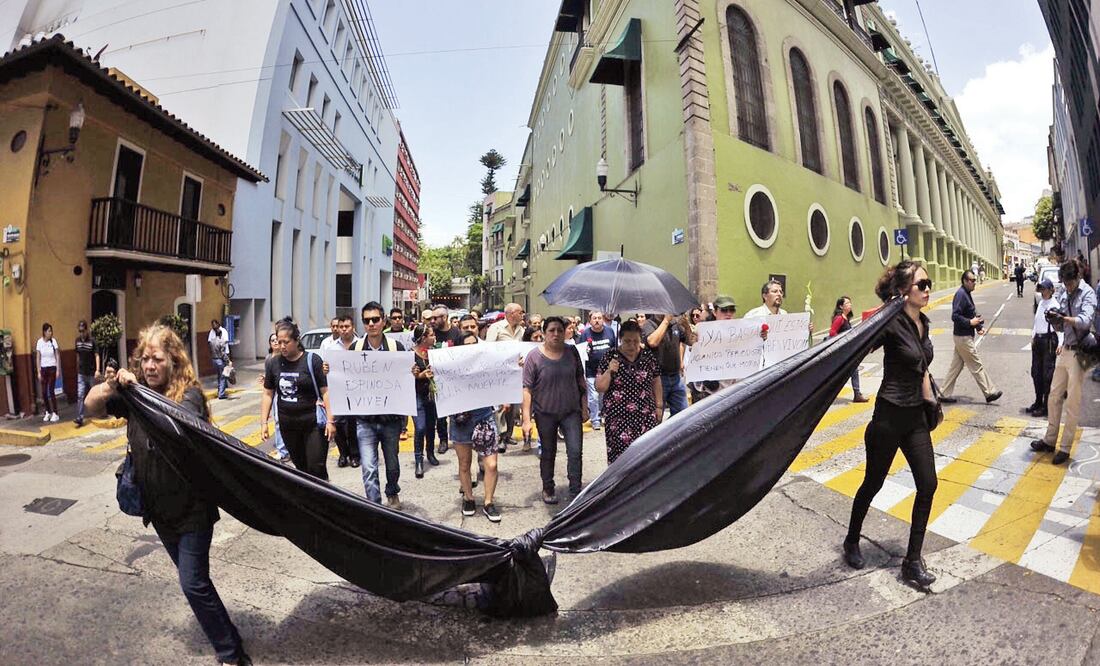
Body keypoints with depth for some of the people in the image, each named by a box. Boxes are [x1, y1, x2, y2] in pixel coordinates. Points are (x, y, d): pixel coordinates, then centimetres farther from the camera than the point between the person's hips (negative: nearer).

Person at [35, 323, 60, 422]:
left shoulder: (53, 341, -5)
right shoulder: (39, 342, -3)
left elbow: (57, 356, -2)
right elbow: (38, 358, 0)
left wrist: (58, 370, -6)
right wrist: (39, 372, -3)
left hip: (52, 368, -2)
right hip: (43, 369, 2)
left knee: (51, 391, -4)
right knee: (44, 392, 6)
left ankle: (55, 413, 1)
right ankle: (47, 412, 18)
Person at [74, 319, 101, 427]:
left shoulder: (92, 341, -11)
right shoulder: (77, 341, 3)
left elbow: (97, 356, -13)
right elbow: (78, 355, 13)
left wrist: (97, 370, -23)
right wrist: (78, 368, 15)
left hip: (91, 373, -4)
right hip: (81, 373, 4)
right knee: (80, 395, -3)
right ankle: (80, 418, -5)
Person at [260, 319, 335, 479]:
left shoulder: (312, 360, -8)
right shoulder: (273, 363, 5)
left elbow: (325, 391, -9)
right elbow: (268, 394, 12)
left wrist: (330, 421, -14)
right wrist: (264, 422, 7)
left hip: (313, 423, -4)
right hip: (287, 425, 4)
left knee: (316, 468, -4)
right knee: (300, 466, 14)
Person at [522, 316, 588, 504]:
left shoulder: (572, 352, -1)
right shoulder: (534, 356, -10)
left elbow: (580, 380, 8)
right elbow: (527, 389, -10)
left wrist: (584, 407, 6)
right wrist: (526, 419, -14)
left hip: (571, 411, 2)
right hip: (545, 413, -1)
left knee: (575, 452, -6)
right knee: (548, 453, 14)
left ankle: (576, 490, 9)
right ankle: (547, 489, 33)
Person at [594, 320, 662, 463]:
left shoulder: (648, 356, 5)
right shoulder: (609, 358, -3)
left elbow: (656, 383, 14)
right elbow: (599, 388, -3)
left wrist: (659, 406, 10)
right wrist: (609, 372, -18)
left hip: (646, 416, 2)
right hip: (618, 418, -2)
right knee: (620, 456, -4)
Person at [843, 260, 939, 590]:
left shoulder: (922, 322, 8)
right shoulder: (892, 324, -17)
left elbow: (922, 368, 19)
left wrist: (930, 401, 20)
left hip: (915, 416, 7)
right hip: (890, 416, -7)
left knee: (928, 485, 3)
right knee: (873, 483, 8)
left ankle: (912, 561, 15)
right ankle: (851, 541, 30)